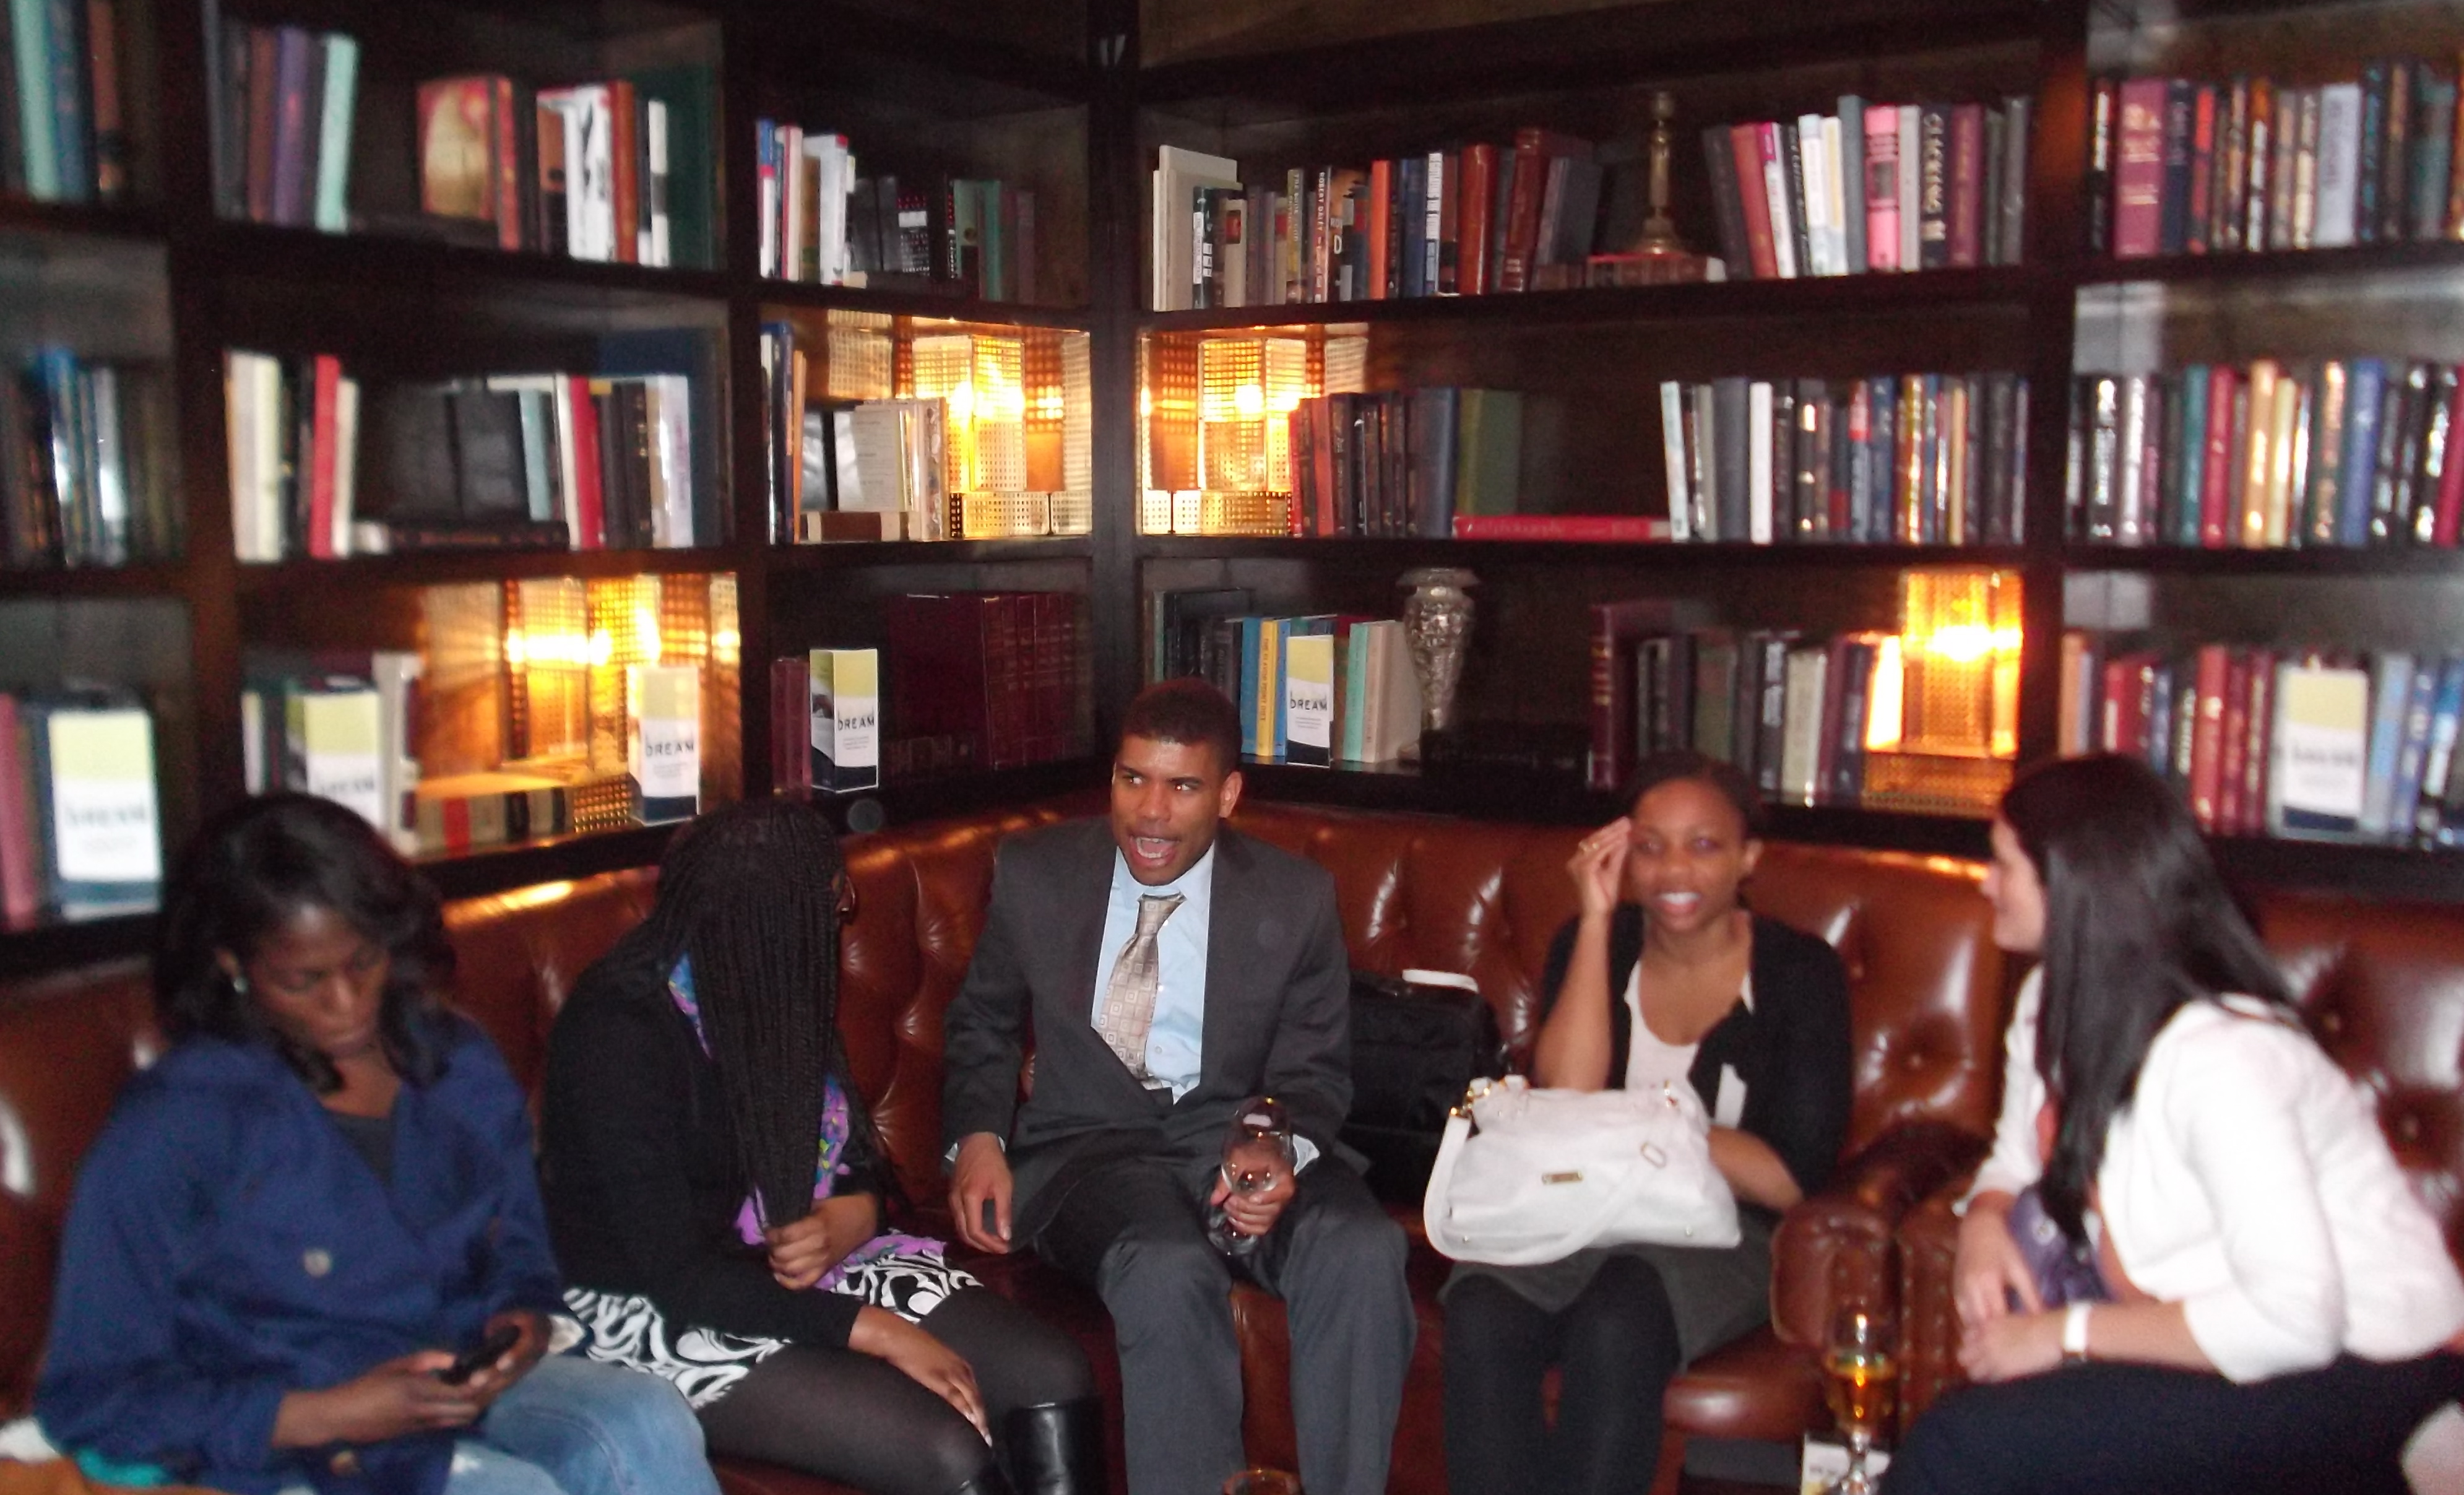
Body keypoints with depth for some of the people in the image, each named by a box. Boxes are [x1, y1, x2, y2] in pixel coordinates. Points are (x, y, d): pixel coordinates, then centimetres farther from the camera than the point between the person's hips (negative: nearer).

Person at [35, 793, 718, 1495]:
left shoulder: (460, 1066, 9)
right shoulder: (170, 1127, -8)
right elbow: (91, 1400, -7)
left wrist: (525, 1320, -4)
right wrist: (328, 1416, -18)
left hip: (472, 1392, 5)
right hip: (286, 1439, -5)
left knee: (646, 1417, -27)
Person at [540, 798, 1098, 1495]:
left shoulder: (778, 988, 1)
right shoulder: (618, 1030, -20)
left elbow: (857, 1163, 10)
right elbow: (675, 1273, -23)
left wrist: (845, 1222, -15)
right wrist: (879, 1332, -25)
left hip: (806, 1268, 7)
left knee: (1054, 1379, -14)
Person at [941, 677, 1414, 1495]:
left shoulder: (1296, 898, 0)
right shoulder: (1033, 874, 2)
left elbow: (1313, 1070, 6)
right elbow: (981, 1025, 16)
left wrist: (1284, 1153, -17)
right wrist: (979, 1136, -3)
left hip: (1236, 1135, 1)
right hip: (1089, 1143, -1)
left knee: (1363, 1250, -30)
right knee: (1166, 1269, -35)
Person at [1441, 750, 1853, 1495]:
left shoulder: (1800, 972, 0)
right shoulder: (1592, 944, 7)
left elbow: (1792, 1178, -4)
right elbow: (1566, 1098, -9)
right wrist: (1597, 920, -9)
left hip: (1721, 1236, -2)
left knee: (1615, 1327, -34)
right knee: (1480, 1316, -30)